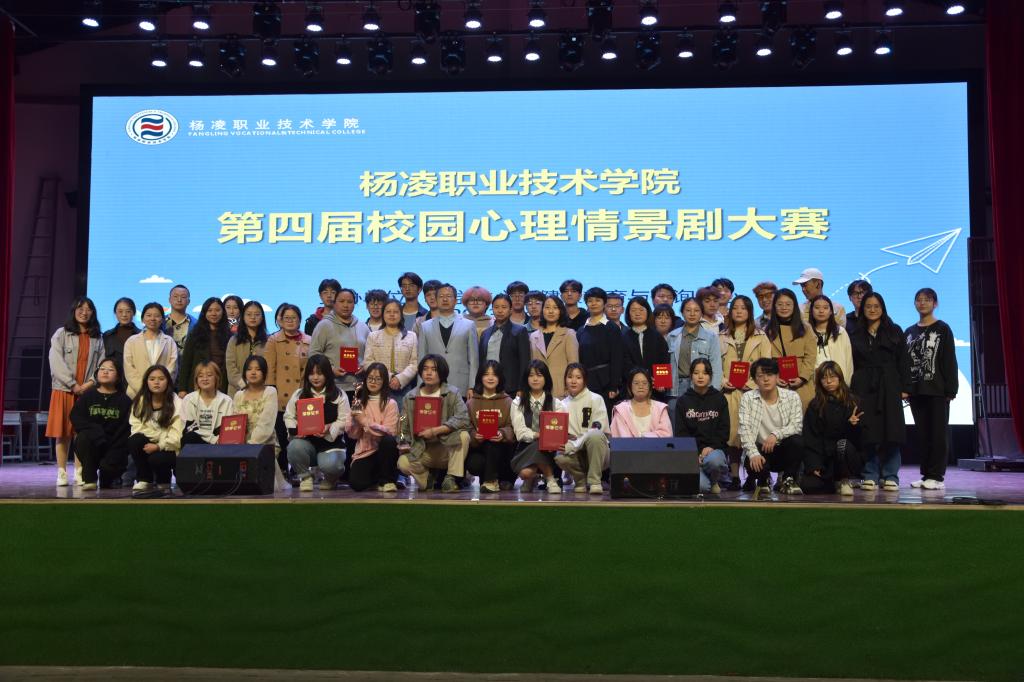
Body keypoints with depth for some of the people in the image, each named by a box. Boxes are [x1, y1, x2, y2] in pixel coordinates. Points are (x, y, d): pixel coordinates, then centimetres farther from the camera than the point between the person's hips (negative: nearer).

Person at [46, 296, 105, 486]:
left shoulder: (98, 338, 12)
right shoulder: (61, 334, 6)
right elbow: (57, 363, -4)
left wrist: (91, 382, -12)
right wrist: (73, 385, -11)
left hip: (88, 391, 1)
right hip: (64, 389, -1)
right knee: (62, 433, -1)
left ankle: (80, 473, 3)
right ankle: (62, 473, 3)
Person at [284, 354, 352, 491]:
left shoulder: (339, 395, 1)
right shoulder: (299, 395, 9)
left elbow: (344, 421, -4)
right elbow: (289, 417, 8)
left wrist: (329, 428, -22)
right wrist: (296, 429, -13)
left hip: (331, 442, -2)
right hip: (306, 441, 2)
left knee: (330, 465, -32)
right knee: (294, 446, -33)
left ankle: (330, 479, 11)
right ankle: (305, 476, -3)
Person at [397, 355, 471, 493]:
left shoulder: (452, 393, -4)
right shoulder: (410, 397, 5)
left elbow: (463, 420, -20)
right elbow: (405, 429, 10)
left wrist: (434, 431, -24)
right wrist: (405, 445, -10)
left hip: (447, 447, -1)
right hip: (421, 450, 1)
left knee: (463, 435, -31)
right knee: (403, 463, -29)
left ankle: (450, 479, -14)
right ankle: (427, 476, 6)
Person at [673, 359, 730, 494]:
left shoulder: (719, 398, 10)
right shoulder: (683, 401, 10)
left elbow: (724, 430, 4)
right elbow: (681, 432, 4)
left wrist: (711, 447, -13)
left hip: (715, 449, 0)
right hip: (691, 451, 0)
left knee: (714, 460, -38)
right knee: (700, 486, -27)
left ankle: (715, 481, -2)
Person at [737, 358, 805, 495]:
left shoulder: (792, 397, 0)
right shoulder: (748, 398, -3)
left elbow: (797, 426, -10)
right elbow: (745, 429, -13)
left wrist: (776, 435, -28)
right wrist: (753, 453, -29)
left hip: (783, 450, 1)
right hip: (760, 450, -1)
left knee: (797, 441, -31)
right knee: (753, 462, -34)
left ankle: (788, 481, -6)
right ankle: (764, 479, 7)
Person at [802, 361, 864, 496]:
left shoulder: (852, 402, 3)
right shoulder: (815, 406, 5)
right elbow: (810, 439, 0)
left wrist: (852, 424, -21)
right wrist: (813, 465, -12)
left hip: (851, 457, -1)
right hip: (824, 458, 1)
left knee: (842, 444, -35)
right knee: (807, 485, -24)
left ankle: (845, 481, -8)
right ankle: (835, 482, 8)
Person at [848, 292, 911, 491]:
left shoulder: (894, 332, 10)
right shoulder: (855, 335, 12)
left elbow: (903, 361, 6)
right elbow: (851, 364, 9)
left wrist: (905, 387, -3)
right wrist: (850, 390, 1)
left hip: (889, 387, 0)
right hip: (864, 388, 1)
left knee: (891, 431, -4)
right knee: (868, 433, -3)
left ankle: (890, 476, 3)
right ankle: (870, 476, 4)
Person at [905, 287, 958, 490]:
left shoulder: (943, 329, 1)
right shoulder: (909, 332, 13)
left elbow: (950, 361, -4)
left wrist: (950, 389, -10)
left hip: (937, 390, -4)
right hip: (916, 391, 4)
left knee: (938, 433, -2)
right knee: (922, 434, 6)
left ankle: (937, 476, 1)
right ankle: (926, 475, 12)